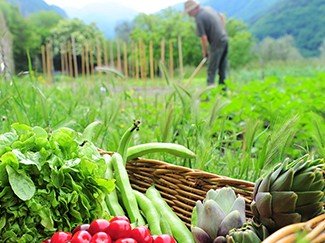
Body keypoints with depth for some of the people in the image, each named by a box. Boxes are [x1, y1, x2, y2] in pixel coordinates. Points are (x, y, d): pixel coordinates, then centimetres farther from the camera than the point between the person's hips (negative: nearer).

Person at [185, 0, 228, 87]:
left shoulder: (199, 18, -16)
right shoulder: (208, 8, 8)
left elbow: (204, 38, -17)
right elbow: (222, 16, 22)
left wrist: (205, 51, -3)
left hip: (217, 43, -8)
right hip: (225, 39, 8)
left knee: (211, 70, -3)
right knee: (222, 68, 14)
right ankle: (223, 88, 20)